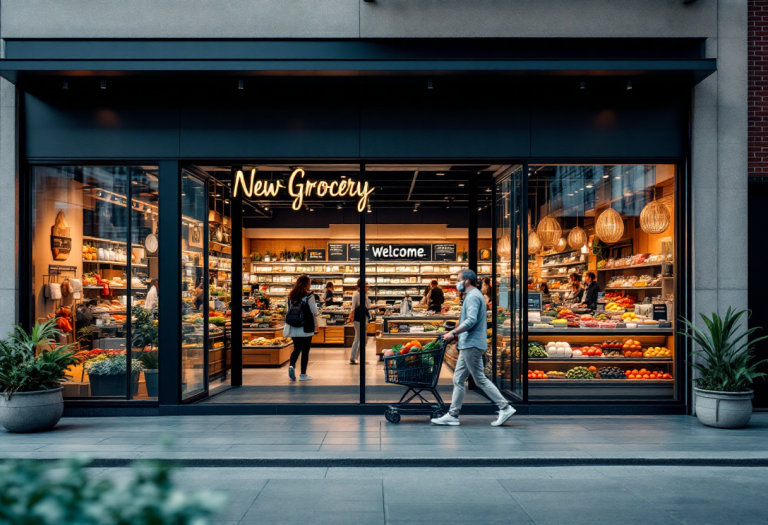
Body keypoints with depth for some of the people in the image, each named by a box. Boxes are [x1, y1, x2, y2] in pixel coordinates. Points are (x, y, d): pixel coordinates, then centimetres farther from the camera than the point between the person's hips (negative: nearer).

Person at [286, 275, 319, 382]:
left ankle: (292, 365, -8)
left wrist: (289, 327, 17)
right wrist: (315, 326, 6)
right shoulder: (309, 295, -9)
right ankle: (303, 374, 8)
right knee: (305, 350, 5)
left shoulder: (291, 296, 5)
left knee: (296, 349, 16)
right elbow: (314, 312, -8)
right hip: (306, 328, -4)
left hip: (294, 328, 4)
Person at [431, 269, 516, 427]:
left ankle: (505, 408, -1)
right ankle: (453, 415, 10)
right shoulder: (473, 295, 20)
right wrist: (455, 334, 20)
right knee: (458, 380, 8)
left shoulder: (473, 296, -12)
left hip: (472, 345, -11)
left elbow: (471, 321, -24)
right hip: (468, 345, 11)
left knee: (480, 379, -6)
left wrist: (452, 333, -20)